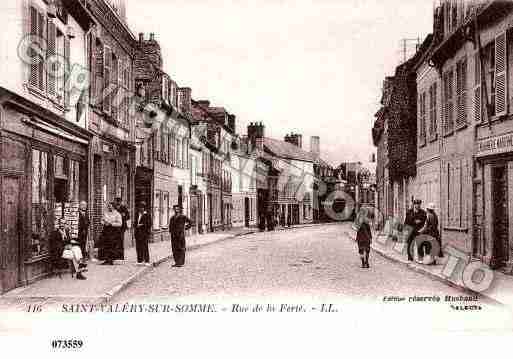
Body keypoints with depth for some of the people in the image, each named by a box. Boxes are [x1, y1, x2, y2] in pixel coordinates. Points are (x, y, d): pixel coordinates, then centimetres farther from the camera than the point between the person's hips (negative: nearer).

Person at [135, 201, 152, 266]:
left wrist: (141, 225, -10)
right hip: (138, 232, 6)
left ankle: (147, 261, -4)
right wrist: (137, 225, 2)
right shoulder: (138, 214, 16)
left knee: (144, 247, -8)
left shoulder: (147, 215, -3)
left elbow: (149, 224, -6)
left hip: (144, 232, -6)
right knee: (138, 247, 4)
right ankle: (140, 260, 10)